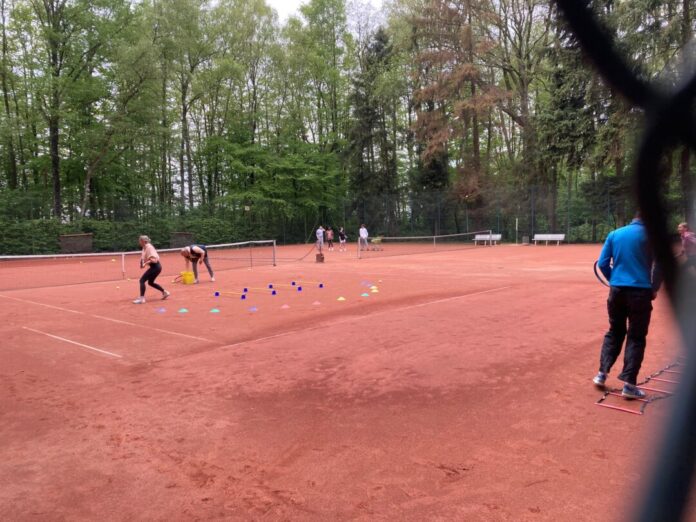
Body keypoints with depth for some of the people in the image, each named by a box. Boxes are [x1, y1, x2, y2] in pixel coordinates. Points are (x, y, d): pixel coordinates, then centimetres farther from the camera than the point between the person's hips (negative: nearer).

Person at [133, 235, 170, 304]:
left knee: (142, 280, -11)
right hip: (154, 267, 10)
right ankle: (165, 292, 27)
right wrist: (143, 263, 6)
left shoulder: (149, 247, -17)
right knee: (150, 282, 19)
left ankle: (141, 298, -12)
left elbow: (154, 258, -24)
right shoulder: (145, 248, 11)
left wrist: (145, 263, -27)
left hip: (155, 267, -10)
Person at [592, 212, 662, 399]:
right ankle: (629, 384, 3)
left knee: (614, 332, 19)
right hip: (640, 292, -3)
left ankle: (602, 373, 15)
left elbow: (602, 263, 4)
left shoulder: (614, 234, 8)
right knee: (636, 338, 5)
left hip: (617, 290, 4)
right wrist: (654, 289, 6)